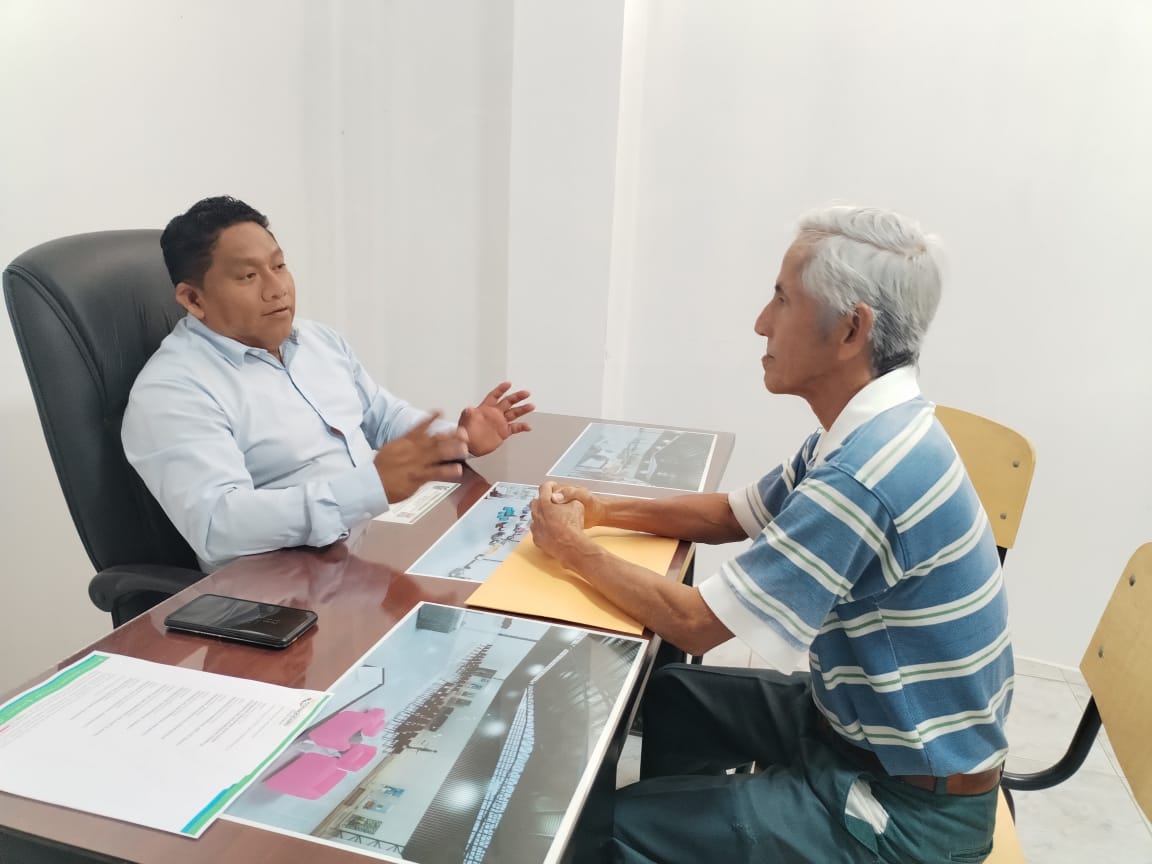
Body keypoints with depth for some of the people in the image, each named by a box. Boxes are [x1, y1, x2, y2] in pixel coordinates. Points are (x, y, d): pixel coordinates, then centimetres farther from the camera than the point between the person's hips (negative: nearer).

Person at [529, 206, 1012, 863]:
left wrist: (575, 550, -11)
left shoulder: (868, 471, -32)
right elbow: (731, 515, 11)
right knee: (672, 695, 18)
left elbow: (695, 623, -25)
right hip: (863, 717, 9)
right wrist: (603, 510, 1)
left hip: (911, 806, -9)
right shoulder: (875, 431, 0)